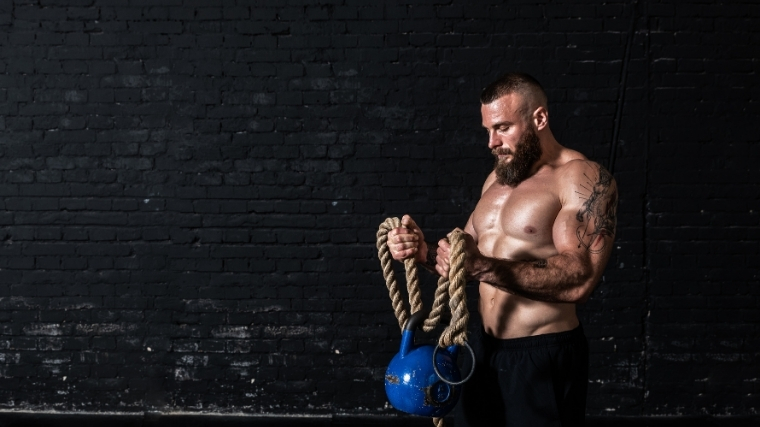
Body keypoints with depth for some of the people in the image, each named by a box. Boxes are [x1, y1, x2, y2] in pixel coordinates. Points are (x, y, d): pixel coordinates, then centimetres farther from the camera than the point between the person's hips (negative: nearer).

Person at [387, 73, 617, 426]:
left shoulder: (584, 179, -13)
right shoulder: (498, 178, 12)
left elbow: (579, 280, -25)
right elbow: (466, 257, 15)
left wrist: (487, 268, -33)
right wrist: (424, 251, -6)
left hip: (542, 359, -7)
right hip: (483, 347, 7)